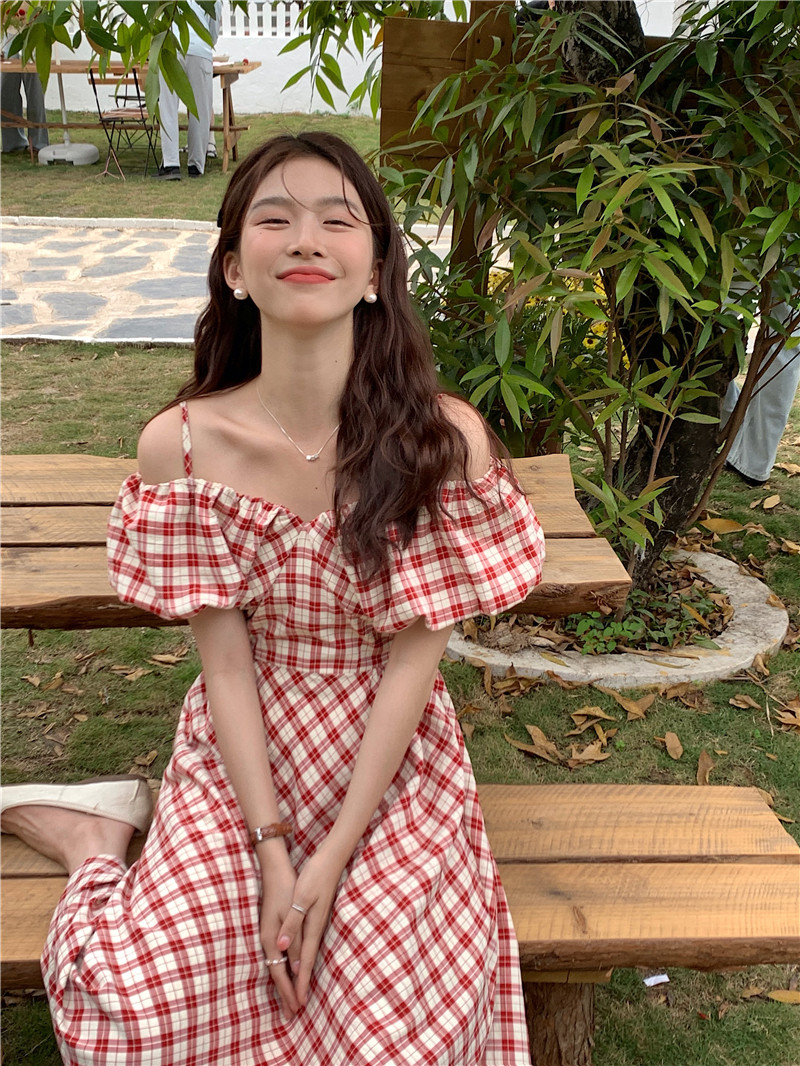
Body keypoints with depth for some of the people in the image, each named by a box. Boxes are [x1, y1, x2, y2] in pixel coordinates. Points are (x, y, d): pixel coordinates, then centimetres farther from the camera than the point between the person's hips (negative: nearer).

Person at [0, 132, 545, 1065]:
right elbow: (224, 661, -9)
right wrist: (271, 846, -14)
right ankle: (99, 841, 16)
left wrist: (335, 856, -14)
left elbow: (412, 661, -13)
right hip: (238, 758, 0)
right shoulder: (179, 445, -12)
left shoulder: (445, 438, -15)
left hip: (391, 761, 1)